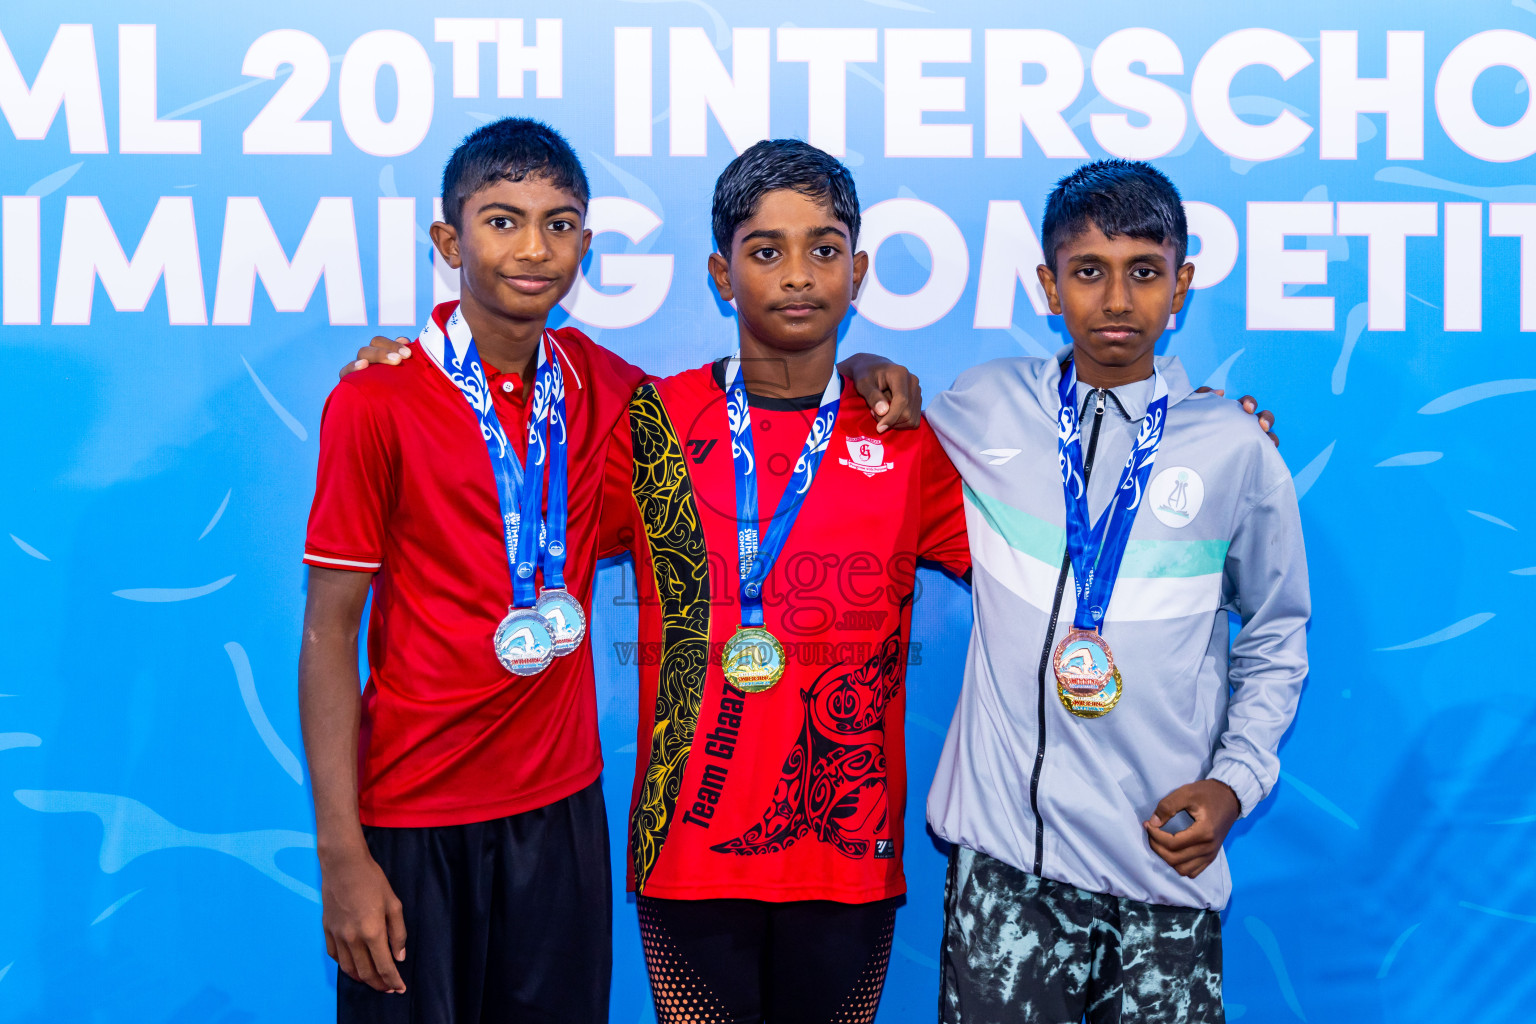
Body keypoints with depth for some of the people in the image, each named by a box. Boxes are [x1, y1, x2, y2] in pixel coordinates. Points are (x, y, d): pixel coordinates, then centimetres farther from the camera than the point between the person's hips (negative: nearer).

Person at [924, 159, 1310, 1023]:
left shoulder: (1235, 448, 2)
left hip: (1167, 855, 0)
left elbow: (1275, 635, 12)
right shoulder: (984, 410, 3)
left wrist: (1237, 779, 0)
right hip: (1005, 851, 0)